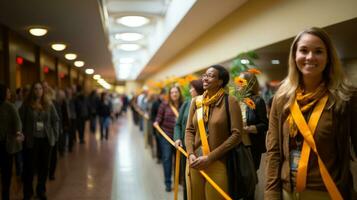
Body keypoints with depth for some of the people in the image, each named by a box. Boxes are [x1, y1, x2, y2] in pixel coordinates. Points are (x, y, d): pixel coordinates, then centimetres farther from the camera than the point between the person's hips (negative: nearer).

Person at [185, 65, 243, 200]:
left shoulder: (230, 101, -7)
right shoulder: (196, 101, 7)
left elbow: (236, 134, -11)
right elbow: (189, 130, 9)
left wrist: (210, 157, -13)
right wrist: (190, 154, -8)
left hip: (218, 163, -4)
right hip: (196, 163, 4)